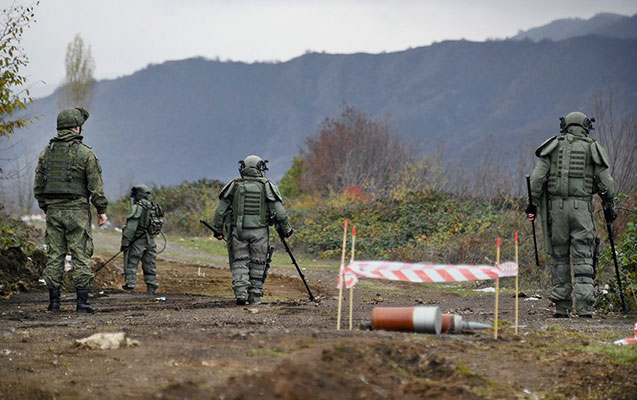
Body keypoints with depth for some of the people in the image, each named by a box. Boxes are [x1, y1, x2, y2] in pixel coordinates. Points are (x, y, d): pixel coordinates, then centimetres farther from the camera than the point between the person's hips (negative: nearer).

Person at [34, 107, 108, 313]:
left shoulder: (47, 151, 7)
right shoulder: (85, 153, -6)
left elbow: (38, 185, 10)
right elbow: (96, 184, -8)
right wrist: (101, 210, 1)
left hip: (53, 209, 4)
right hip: (77, 210, -4)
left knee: (54, 255, 7)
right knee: (81, 255, -2)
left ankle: (54, 300, 6)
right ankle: (82, 300, -6)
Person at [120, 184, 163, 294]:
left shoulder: (138, 207, -13)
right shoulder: (155, 207, 10)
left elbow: (131, 227, -18)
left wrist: (125, 242, -16)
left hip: (138, 241, -7)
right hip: (150, 241, 7)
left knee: (131, 262, 0)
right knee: (149, 264, 11)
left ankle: (130, 282, -8)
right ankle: (151, 287, 10)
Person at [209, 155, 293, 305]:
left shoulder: (235, 185, 4)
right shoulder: (267, 186, 0)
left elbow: (220, 209, 4)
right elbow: (279, 211, -4)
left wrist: (217, 229, 14)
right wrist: (286, 229, 6)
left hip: (238, 230, 1)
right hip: (260, 231, -1)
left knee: (240, 262, 6)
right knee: (257, 265, 7)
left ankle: (240, 292, -10)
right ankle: (254, 297, 8)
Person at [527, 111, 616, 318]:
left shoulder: (553, 146, 8)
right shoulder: (593, 148, 6)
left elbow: (538, 176, 0)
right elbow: (606, 181, 4)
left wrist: (533, 202, 5)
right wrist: (609, 205, 17)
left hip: (556, 205, 1)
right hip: (582, 206, -1)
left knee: (559, 256, 9)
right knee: (583, 258, -1)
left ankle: (561, 306, 9)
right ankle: (584, 306, -11)